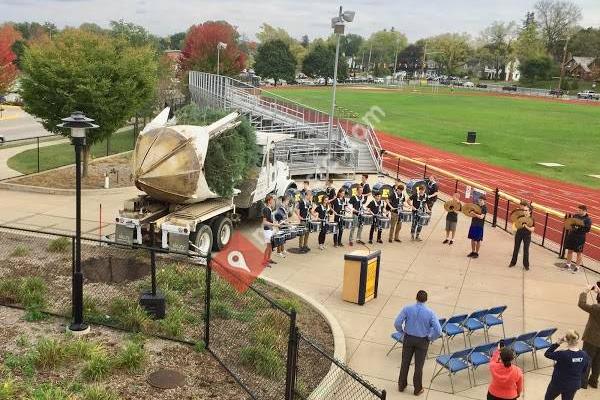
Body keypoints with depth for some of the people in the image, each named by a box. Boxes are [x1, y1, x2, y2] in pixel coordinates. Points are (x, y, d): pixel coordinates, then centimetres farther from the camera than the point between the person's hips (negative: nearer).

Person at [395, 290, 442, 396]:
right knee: (419, 366, 14)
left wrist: (403, 331, 3)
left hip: (408, 339, 1)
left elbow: (397, 323, -15)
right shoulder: (430, 313, -18)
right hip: (422, 341, -1)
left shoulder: (407, 309, -16)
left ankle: (401, 385, 31)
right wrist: (430, 338, -2)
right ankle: (417, 389, 28)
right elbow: (438, 330, -20)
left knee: (405, 363, 17)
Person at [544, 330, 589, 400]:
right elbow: (584, 371, 2)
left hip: (558, 384, -4)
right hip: (574, 385, 4)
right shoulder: (584, 355, -13)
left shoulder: (563, 354, -29)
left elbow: (547, 354, -14)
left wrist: (558, 343, -18)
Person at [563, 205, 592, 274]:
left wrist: (581, 227, -25)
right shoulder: (575, 216, 5)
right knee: (570, 250, 13)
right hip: (571, 235, 5)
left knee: (579, 253, 5)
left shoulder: (588, 219, -9)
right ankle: (568, 264, 26)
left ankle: (577, 267, 14)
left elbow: (587, 229, -14)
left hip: (580, 238, -5)